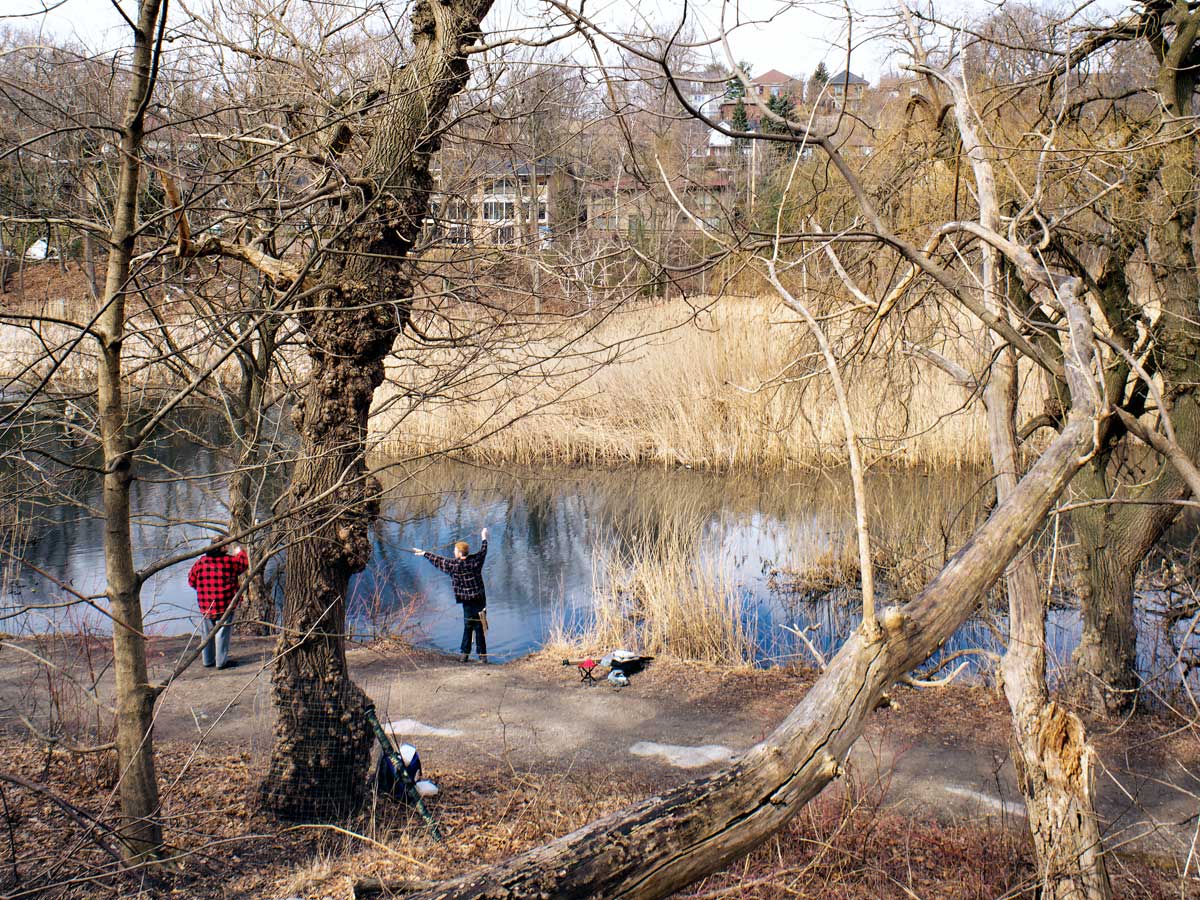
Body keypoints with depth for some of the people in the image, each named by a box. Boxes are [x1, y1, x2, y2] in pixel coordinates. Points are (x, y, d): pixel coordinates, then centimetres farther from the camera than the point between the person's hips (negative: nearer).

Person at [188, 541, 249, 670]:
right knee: (222, 632, 2)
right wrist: (240, 553, 28)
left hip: (205, 606, 4)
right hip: (225, 605, -4)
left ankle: (208, 660, 24)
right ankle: (222, 661, 4)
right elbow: (244, 564, 9)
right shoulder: (230, 561, -10)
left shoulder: (200, 563, 0)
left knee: (208, 633, 16)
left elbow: (192, 581, 9)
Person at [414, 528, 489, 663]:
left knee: (467, 626, 9)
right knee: (479, 627, 2)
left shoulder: (454, 565, -8)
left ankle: (465, 653, 10)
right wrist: (484, 538, 37)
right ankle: (482, 656, 2)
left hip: (467, 600, -2)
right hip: (480, 598, 2)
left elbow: (438, 560, 5)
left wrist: (424, 553, 20)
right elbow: (483, 551, 18)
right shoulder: (475, 560, -2)